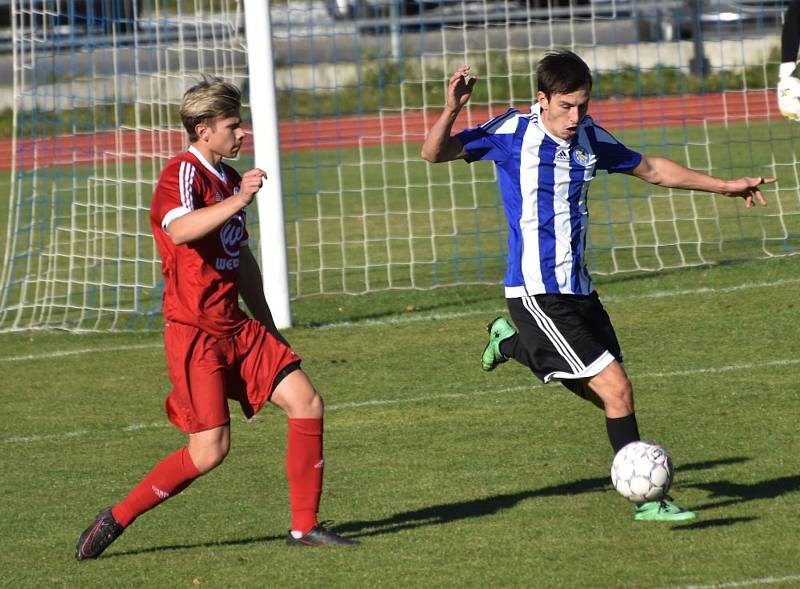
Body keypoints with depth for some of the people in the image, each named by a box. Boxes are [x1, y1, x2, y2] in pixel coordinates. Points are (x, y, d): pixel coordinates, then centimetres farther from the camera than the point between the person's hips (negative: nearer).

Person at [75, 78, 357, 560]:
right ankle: (117, 518, 4)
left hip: (235, 326, 8)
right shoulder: (183, 173, -12)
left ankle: (305, 526, 5)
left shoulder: (228, 178, 16)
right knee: (210, 450, -12)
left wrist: (268, 328, 29)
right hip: (193, 331, -8)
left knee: (306, 402, -2)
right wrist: (238, 200, -39)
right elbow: (179, 230, -35)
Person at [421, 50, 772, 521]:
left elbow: (651, 169, 19)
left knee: (602, 392, 17)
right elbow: (434, 154, -12)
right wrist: (452, 110, -31)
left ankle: (512, 342, 35)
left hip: (577, 287, 7)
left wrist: (724, 186, 19)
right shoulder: (513, 133, -11)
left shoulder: (589, 137, 5)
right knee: (616, 389, -14)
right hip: (537, 292, -7)